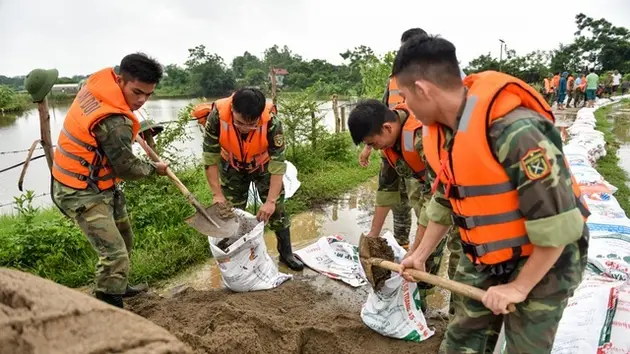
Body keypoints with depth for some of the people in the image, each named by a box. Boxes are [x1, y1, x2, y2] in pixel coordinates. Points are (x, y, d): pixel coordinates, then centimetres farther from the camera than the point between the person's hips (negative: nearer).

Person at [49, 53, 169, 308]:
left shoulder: (98, 81, -5)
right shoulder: (114, 123, -33)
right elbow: (127, 168, -20)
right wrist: (155, 168, -2)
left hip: (100, 184, 10)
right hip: (82, 193, -10)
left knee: (124, 239, 23)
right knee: (115, 254, -15)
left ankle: (118, 287, 42)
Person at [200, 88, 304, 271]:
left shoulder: (271, 121, -38)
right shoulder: (216, 117, -36)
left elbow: (278, 163, -31)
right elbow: (210, 158, -24)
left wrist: (271, 201, -33)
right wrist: (217, 194, -25)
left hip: (263, 165, -1)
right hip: (232, 168, 1)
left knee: (277, 208, 2)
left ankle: (286, 253, 19)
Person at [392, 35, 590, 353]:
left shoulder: (514, 130, -33)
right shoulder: (436, 134, -6)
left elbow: (558, 221, -27)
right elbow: (444, 201, 7)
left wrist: (519, 287, -19)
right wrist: (421, 255, 9)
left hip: (545, 260, -6)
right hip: (484, 257, 7)